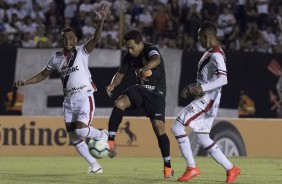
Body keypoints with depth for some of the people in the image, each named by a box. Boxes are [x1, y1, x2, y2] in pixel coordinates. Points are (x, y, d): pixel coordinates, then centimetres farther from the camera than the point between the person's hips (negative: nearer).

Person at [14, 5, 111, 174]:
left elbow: (95, 39, -20)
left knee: (81, 131, -21)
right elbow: (43, 75, 22)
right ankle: (94, 165, 17)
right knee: (73, 138, 3)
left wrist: (101, 21, -36)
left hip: (85, 98, -6)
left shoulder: (82, 51, -4)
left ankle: (102, 135, 12)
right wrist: (25, 82, 12)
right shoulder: (56, 59, 10)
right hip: (69, 100, 6)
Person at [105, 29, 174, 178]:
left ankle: (167, 166, 0)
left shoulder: (150, 49, -21)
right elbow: (120, 74, 7)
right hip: (140, 89, 5)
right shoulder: (129, 57, 0)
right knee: (119, 103, -24)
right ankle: (111, 142, -22)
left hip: (156, 93, -5)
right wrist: (112, 85, -17)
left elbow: (156, 59, -45)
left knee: (158, 127, -12)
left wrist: (145, 68, -67)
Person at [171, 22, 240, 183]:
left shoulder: (216, 55, -15)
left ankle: (192, 167, -8)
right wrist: (192, 88, 21)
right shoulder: (210, 53, 17)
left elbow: (223, 79, -28)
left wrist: (202, 88, -34)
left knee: (177, 127, -12)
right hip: (204, 99, 10)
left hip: (208, 99, -10)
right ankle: (230, 168, 13)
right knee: (203, 138, 11)